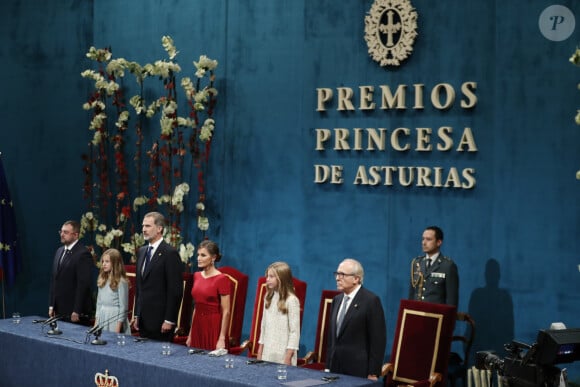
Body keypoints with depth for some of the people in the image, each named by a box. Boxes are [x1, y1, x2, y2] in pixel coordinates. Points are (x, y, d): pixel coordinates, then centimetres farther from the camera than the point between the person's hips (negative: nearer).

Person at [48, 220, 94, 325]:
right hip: (59, 311, 7)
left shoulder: (83, 254, -12)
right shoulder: (59, 251, 14)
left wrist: (76, 312, -18)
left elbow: (84, 284, -16)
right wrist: (51, 306, 13)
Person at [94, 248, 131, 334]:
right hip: (102, 319, 6)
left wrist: (118, 327, -13)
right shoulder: (102, 280, 10)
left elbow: (123, 306, -11)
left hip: (114, 319, -6)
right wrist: (96, 323, 12)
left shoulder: (121, 282, -11)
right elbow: (99, 302, 15)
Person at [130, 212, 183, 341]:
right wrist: (136, 315, 15)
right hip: (143, 319, 7)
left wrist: (169, 320, -15)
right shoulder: (142, 251, 14)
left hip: (160, 319, -7)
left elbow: (175, 290, -13)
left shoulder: (170, 253, -10)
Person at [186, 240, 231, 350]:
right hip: (198, 326, 6)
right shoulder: (197, 276, 10)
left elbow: (226, 312, -12)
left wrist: (222, 339, -16)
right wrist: (190, 334, 15)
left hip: (213, 327, -6)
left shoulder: (221, 279, -11)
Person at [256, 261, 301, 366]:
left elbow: (295, 331, -11)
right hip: (267, 351, 6)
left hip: (283, 353, -6)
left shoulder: (291, 300, -11)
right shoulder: (269, 298, 10)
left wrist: (288, 357, -14)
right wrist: (260, 351, 12)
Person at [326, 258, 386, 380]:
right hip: (335, 370, 6)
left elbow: (378, 340, -11)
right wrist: (328, 367, 14)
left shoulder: (371, 300, -9)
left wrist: (373, 374, -13)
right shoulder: (337, 300, 13)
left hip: (359, 372, -6)